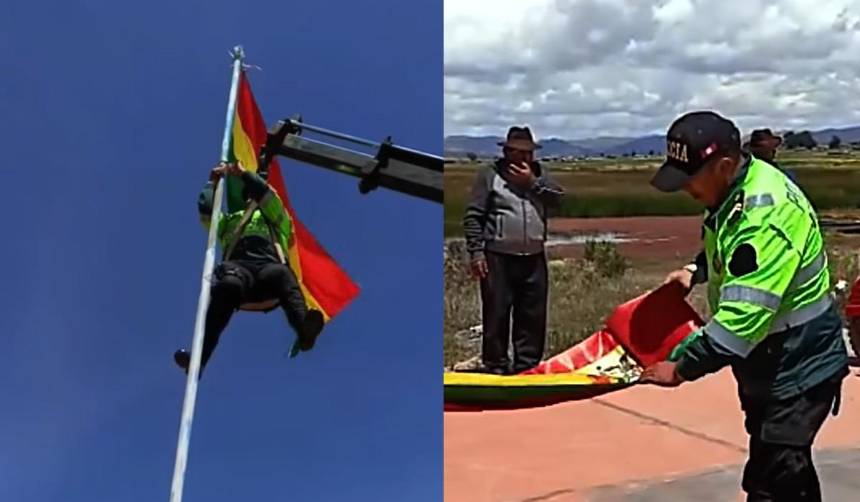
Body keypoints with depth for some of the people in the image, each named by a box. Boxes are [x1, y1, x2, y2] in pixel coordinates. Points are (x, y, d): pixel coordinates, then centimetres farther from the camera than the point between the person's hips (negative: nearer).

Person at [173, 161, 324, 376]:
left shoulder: (276, 217, 36)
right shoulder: (230, 221, 42)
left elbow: (267, 195, 17)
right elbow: (205, 209, 26)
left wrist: (244, 174, 21)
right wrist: (213, 181, 37)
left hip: (269, 265, 0)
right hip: (238, 267, 0)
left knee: (283, 276, -39)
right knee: (227, 286, -38)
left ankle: (304, 329, -69)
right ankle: (198, 358, -54)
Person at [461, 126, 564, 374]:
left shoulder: (539, 174, 14)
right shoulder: (489, 174, 0)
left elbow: (558, 198, 0)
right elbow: (473, 216, -4)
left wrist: (533, 183, -11)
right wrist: (476, 252, -10)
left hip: (533, 258, 5)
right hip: (498, 258, -4)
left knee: (533, 316, 9)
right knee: (497, 314, -1)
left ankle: (527, 366, 19)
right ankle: (495, 366, 8)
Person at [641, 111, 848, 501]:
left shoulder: (767, 214, -31)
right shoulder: (735, 190, 0)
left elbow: (742, 315, -34)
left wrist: (682, 368, -27)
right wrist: (696, 271, 3)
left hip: (798, 366, -10)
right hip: (767, 360, 10)